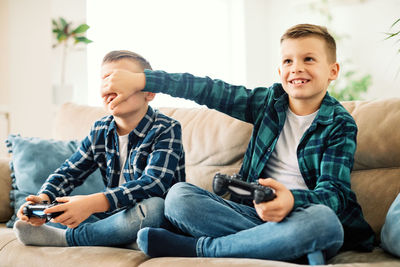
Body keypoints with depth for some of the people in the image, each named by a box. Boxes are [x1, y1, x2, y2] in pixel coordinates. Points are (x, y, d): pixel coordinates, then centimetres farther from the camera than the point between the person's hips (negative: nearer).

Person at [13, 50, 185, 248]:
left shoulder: (166, 130, -15)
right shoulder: (100, 131, 6)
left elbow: (153, 184, -30)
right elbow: (69, 172, 10)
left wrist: (93, 203, -42)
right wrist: (43, 199, -14)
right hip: (114, 216, 6)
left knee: (154, 206, -40)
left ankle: (65, 238, -21)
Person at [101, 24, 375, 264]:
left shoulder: (340, 124, -2)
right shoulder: (270, 102, 9)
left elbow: (334, 191, -14)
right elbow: (211, 91, 3)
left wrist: (292, 200, -37)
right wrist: (140, 79, -2)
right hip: (256, 211, 4)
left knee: (322, 220, -40)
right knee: (179, 195, -16)